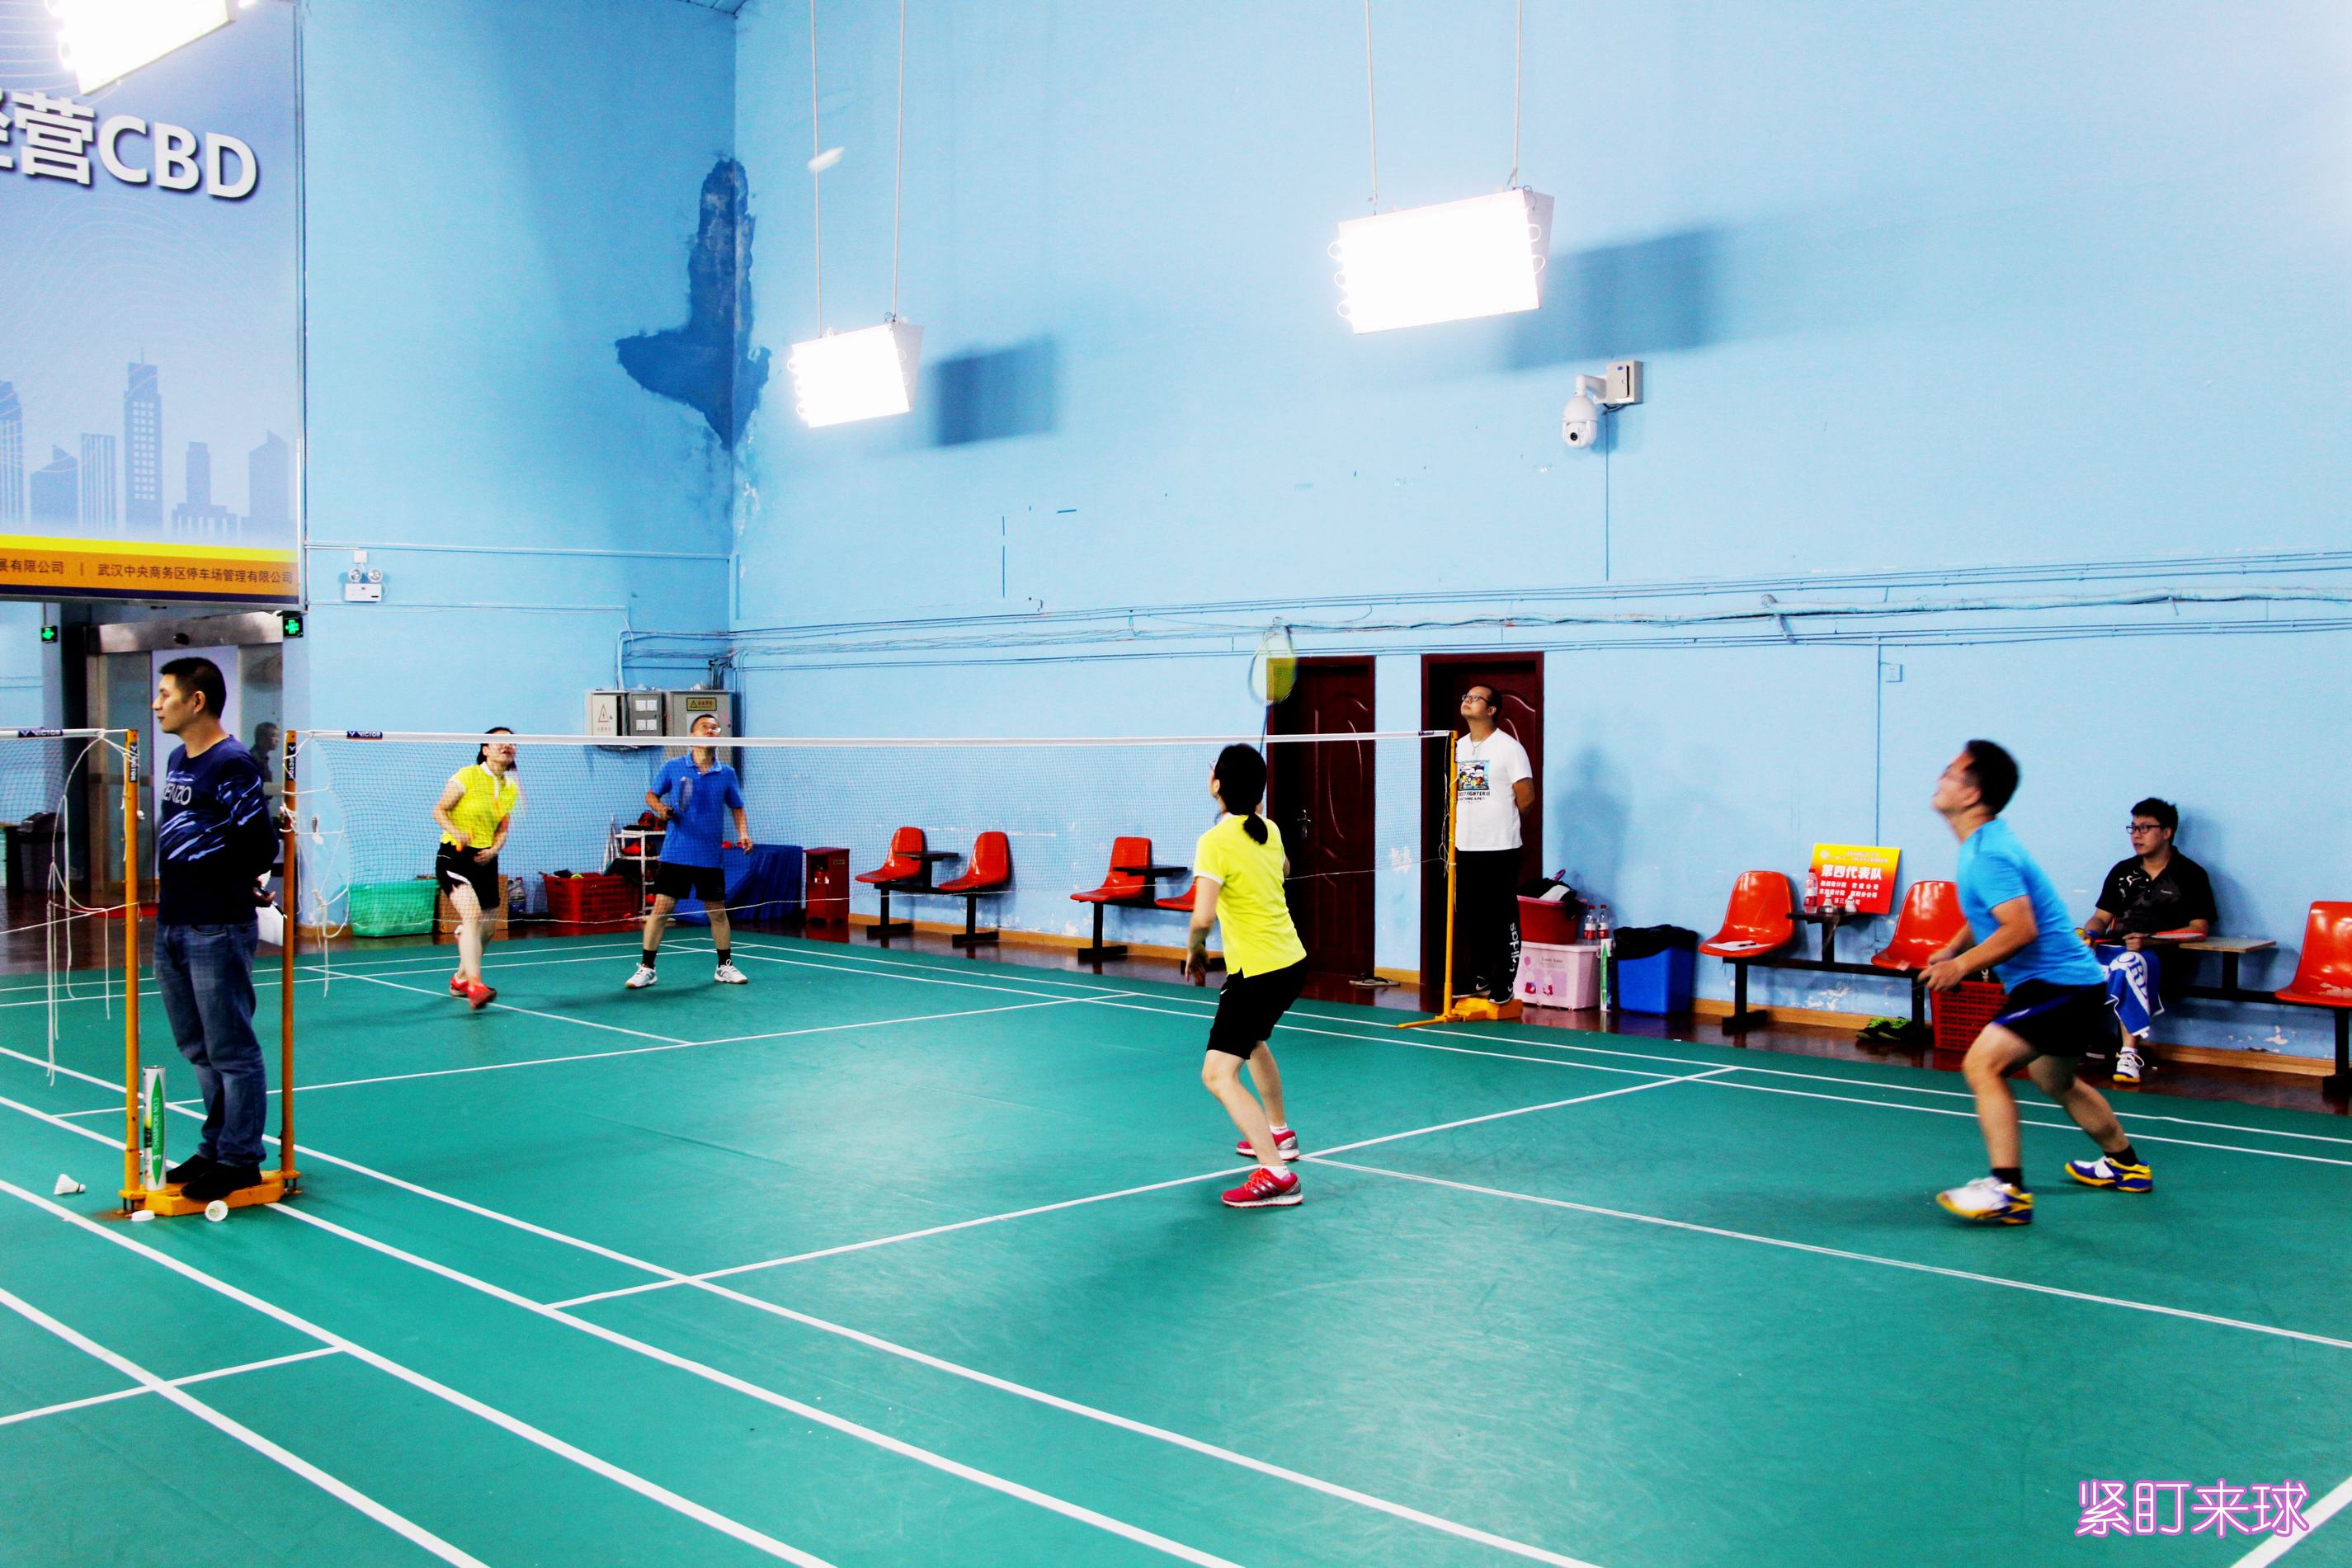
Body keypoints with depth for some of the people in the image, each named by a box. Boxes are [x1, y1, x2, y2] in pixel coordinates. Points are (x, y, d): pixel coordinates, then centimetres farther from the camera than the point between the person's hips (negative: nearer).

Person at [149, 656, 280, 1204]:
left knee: (231, 1052, 0)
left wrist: (220, 886, -6)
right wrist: (169, 891, 9)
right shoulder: (177, 759, 13)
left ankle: (239, 1160, 7)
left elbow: (263, 847, -15)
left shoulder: (232, 764, -13)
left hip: (217, 932, -9)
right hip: (171, 927, 9)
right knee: (199, 1050, 16)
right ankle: (215, 1147, 26)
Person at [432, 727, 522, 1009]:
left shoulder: (511, 789, 10)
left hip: (485, 860, 7)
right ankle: (475, 985, -32)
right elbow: (439, 810, -7)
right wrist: (456, 833, -25)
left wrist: (493, 850, -5)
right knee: (472, 914, -25)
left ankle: (460, 978, 36)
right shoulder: (467, 776, -8)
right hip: (455, 856, -7)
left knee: (483, 927, 13)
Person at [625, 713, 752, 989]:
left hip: (710, 857, 2)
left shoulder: (727, 774, 4)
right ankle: (646, 968, 4)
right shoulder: (673, 767, 0)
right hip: (675, 853, -2)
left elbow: (737, 808, 14)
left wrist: (743, 833, -3)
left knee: (718, 912, 9)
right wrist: (660, 807, -10)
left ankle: (725, 966, 24)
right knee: (661, 909, -5)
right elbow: (651, 794, 11)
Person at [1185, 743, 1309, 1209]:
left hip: (1258, 972, -9)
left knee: (1218, 1075, -11)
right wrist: (1254, 810, 37)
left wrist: (1194, 950, -7)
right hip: (1293, 961, 9)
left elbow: (1203, 916, -28)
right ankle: (1278, 1132, 50)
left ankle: (1275, 1174, -22)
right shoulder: (1268, 830, 4)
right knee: (1253, 1040, 34)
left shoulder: (1215, 843, -19)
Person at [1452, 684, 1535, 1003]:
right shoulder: (1458, 748, 13)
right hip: (1465, 847, 6)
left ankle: (1505, 982, 4)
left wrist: (1498, 820, 0)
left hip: (1500, 848, -6)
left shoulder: (1509, 747, -7)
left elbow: (1526, 795, -8)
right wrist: (1466, 822, 11)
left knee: (1503, 917, -2)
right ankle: (1479, 977, 21)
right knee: (1469, 916, 10)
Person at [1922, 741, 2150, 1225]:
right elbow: (1992, 916, 24)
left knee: (1982, 1063, -23)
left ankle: (2008, 1191, -24)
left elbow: (2020, 930, -31)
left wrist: (1962, 965, -23)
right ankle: (2125, 1165, 50)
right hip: (2072, 982, 11)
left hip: (2058, 984, -11)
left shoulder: (1989, 854, -22)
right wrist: (1953, 949, 9)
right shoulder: (1983, 844, 10)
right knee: (2056, 1082, 29)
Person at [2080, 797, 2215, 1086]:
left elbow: (2199, 929, -3)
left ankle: (2130, 1054, -35)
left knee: (2129, 963, -41)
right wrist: (2088, 934, -5)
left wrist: (2150, 940, -17)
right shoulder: (2122, 871, 21)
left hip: (2162, 957, -5)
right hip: (2113, 949, 5)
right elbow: (2102, 917, 20)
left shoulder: (2191, 875, 6)